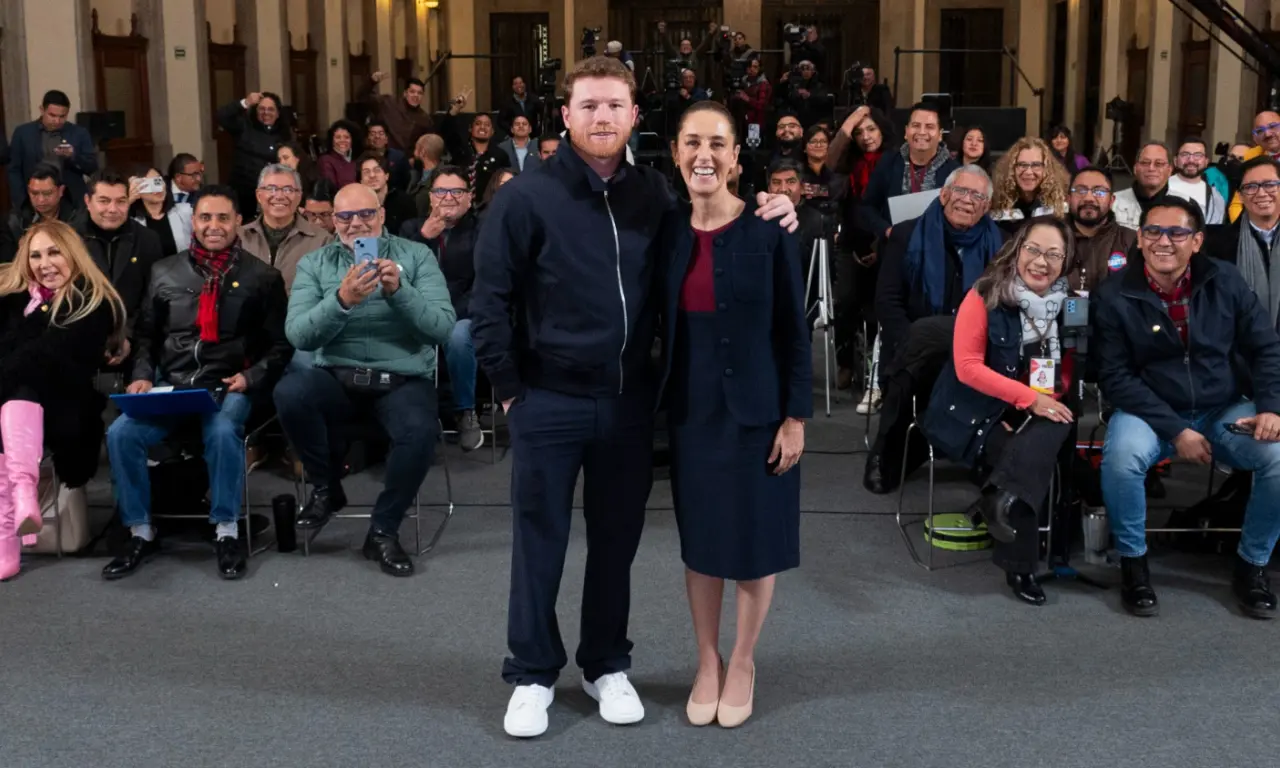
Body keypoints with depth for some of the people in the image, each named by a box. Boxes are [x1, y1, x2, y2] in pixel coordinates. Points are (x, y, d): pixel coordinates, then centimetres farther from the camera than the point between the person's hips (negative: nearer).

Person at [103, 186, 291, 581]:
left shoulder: (262, 277, 6)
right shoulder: (165, 272, 14)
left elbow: (280, 343, 5)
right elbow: (145, 333, 18)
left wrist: (251, 376, -11)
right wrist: (142, 375, 0)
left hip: (228, 386, -3)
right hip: (169, 384, 3)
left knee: (223, 432, -36)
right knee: (121, 433, -22)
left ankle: (227, 532, -17)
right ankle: (141, 533, -5)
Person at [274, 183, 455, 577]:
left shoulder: (417, 256, 4)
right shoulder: (313, 263, 7)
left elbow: (442, 327, -7)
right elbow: (299, 335, -7)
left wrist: (399, 291, -22)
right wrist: (341, 301, -24)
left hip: (403, 379, -1)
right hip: (337, 377, 1)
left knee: (420, 431, -33)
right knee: (289, 392, -31)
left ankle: (384, 530, -7)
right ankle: (325, 486, -2)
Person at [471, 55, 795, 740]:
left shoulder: (655, 195, 4)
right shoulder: (526, 196, -8)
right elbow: (489, 300, -5)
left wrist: (765, 220, -3)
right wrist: (510, 388, -5)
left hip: (629, 401, 3)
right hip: (549, 402, -3)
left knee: (617, 540, 14)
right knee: (540, 542, 7)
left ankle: (607, 665, 31)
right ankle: (532, 675, 22)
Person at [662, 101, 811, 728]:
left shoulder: (769, 230, -10)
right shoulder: (668, 231, 0)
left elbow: (794, 331, -7)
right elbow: (663, 328, 7)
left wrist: (795, 416, -10)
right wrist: (662, 404, 4)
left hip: (756, 408, -3)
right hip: (692, 410, 3)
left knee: (754, 542, 7)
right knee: (699, 540, 12)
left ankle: (742, 663, 26)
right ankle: (707, 661, 29)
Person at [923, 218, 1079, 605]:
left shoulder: (1067, 304, 3)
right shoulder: (985, 296, -10)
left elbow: (1067, 370, 10)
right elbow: (967, 366, -16)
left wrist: (1051, 397, -14)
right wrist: (1029, 398, -22)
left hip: (1036, 414, 4)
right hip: (976, 413, -4)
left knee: (1056, 428, -29)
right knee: (1031, 455, -28)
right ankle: (1020, 566, -18)